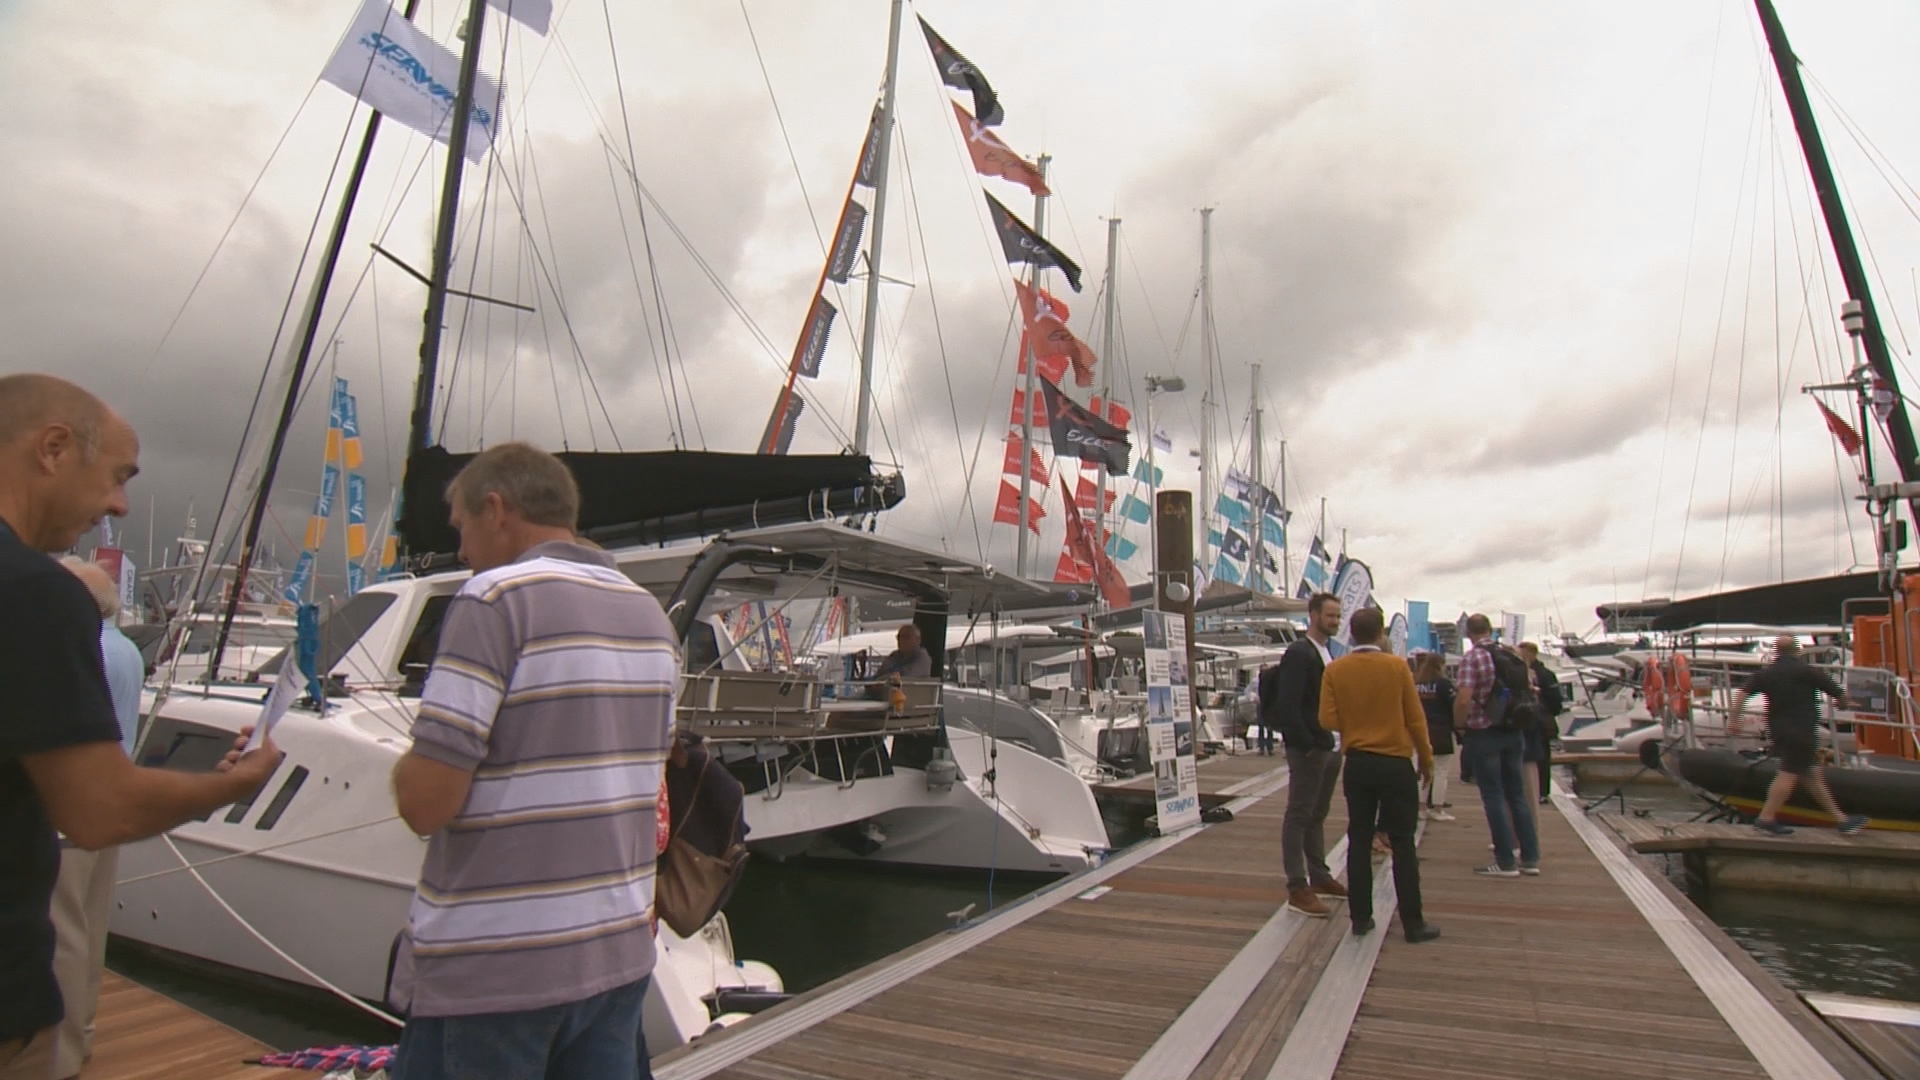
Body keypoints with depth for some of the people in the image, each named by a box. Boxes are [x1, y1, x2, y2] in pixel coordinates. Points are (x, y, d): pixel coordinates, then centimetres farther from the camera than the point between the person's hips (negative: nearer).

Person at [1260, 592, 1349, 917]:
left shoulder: (1329, 653, 13)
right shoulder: (1299, 654, -14)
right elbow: (1287, 706, -21)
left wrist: (1337, 742, 8)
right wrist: (1307, 745, -19)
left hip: (1330, 747, 9)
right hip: (1308, 750, -9)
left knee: (1317, 815, 18)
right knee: (1299, 816, -2)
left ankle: (1319, 877, 30)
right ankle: (1297, 889, 3)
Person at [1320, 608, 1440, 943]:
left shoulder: (1335, 670, -4)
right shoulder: (1396, 666, -9)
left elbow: (1328, 720, -7)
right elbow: (1415, 718, -5)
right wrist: (1427, 760, 7)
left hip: (1357, 763, 2)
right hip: (1395, 763, -2)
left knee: (1359, 841, 9)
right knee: (1402, 843, 5)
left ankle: (1360, 917, 14)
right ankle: (1413, 923, 9)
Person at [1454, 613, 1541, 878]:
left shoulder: (1471, 658, -14)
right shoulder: (1513, 655, 7)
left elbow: (1463, 700, -20)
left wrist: (1459, 724, -5)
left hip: (1484, 734, -6)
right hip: (1513, 732, 6)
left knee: (1493, 797, 0)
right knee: (1517, 794, 14)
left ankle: (1505, 862, 4)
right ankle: (1530, 858, 17)